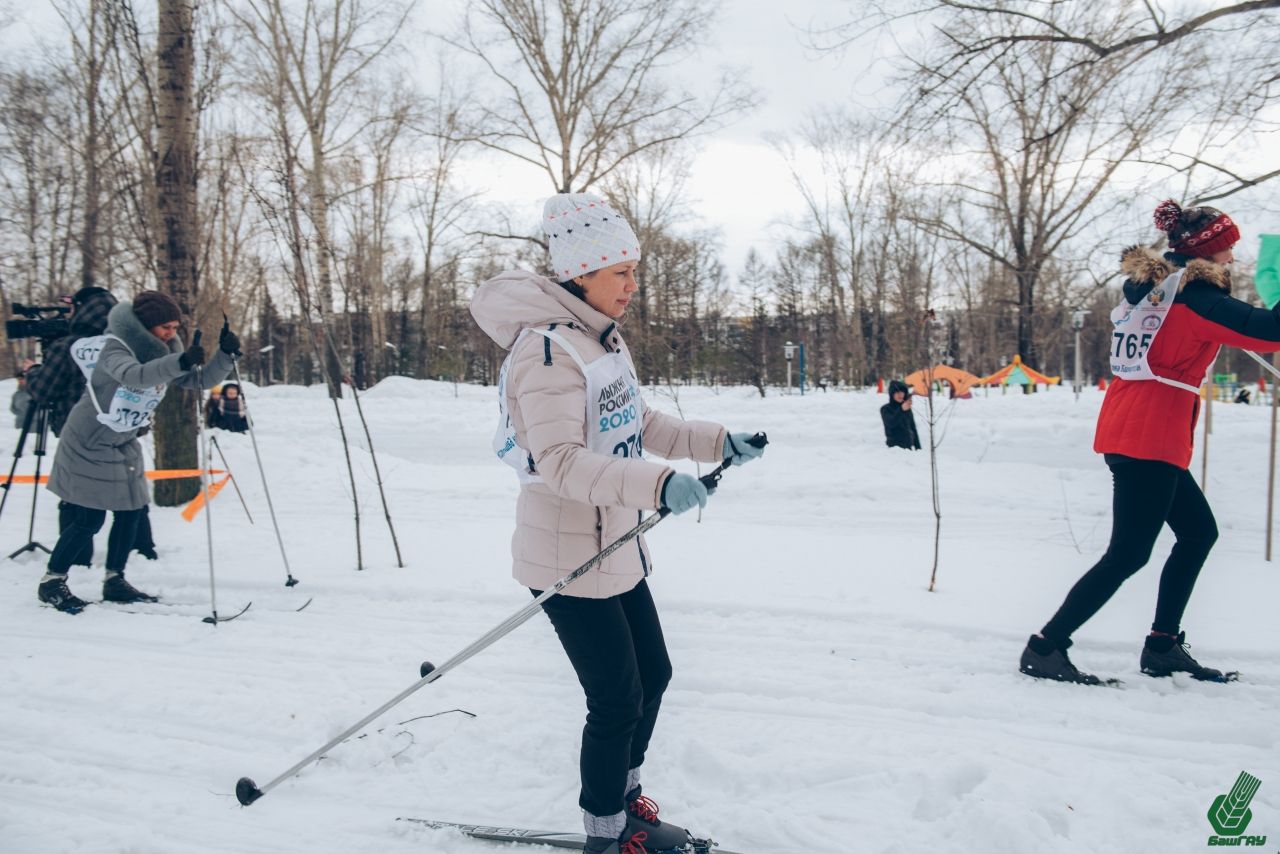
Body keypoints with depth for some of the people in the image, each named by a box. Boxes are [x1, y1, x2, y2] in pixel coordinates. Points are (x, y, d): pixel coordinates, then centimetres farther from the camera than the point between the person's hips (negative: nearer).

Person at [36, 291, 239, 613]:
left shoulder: (166, 352, -2)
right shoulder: (115, 347, -24)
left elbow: (202, 379, -7)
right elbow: (134, 375, -45)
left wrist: (225, 354, -25)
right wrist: (179, 362, -59)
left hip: (124, 444, 7)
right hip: (88, 443, -7)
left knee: (130, 512, 4)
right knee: (89, 520, -7)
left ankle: (114, 581, 19)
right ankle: (51, 582, 9)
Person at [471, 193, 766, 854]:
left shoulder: (602, 338, 9)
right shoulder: (548, 351, -22)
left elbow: (636, 426, 18)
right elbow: (560, 461, -32)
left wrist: (718, 443, 11)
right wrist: (657, 484, -43)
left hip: (616, 544, 10)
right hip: (566, 554, -10)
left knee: (652, 676, 20)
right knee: (617, 701, 0)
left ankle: (625, 800, 41)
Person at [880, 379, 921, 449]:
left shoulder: (907, 409, 12)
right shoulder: (885, 409, -3)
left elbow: (913, 428, 17)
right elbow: (890, 423, -22)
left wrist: (918, 447, 14)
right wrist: (901, 410, -36)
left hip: (908, 446, 4)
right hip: (894, 446, -4)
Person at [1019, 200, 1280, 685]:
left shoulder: (1148, 285, 13)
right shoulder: (1193, 295, -11)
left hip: (1126, 432, 10)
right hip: (1150, 439, -9)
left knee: (1199, 531, 18)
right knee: (1129, 553, -6)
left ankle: (1163, 646, 20)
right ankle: (1044, 649, -6)